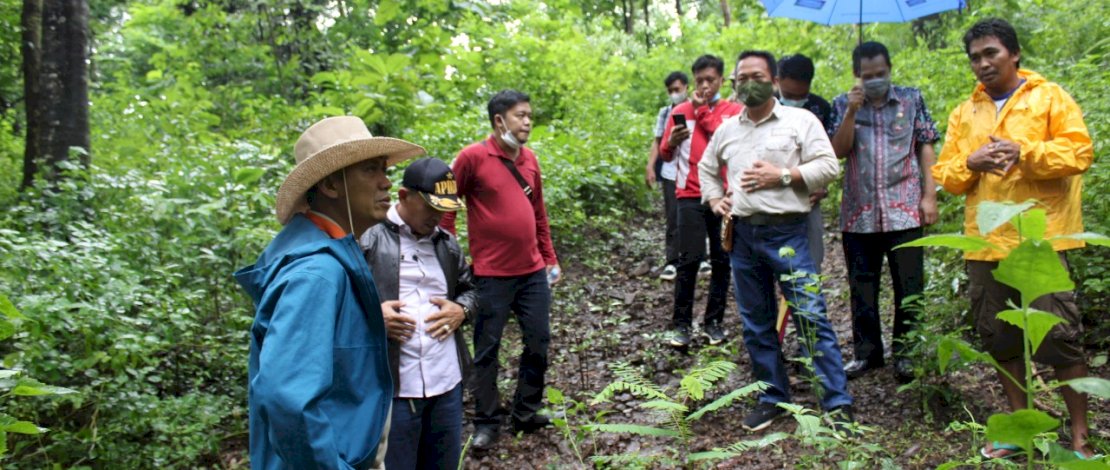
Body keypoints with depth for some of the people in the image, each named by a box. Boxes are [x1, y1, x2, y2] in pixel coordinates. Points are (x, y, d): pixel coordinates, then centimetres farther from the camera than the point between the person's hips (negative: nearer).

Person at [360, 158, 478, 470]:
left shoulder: (446, 243, 14)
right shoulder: (366, 237, -6)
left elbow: (469, 289, 24)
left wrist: (461, 310, 3)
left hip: (447, 382, 6)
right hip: (391, 385, -6)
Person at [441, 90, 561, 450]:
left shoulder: (529, 158, 8)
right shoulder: (473, 156, -10)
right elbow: (446, 206, -6)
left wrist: (550, 258, 17)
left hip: (533, 271, 6)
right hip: (492, 274, -5)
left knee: (539, 343, 11)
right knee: (487, 349, 6)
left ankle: (526, 413, 28)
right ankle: (487, 422, 21)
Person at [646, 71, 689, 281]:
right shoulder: (665, 112, 11)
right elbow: (657, 141, 13)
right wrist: (650, 166, 1)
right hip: (670, 174, 2)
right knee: (673, 220, 0)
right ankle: (671, 262, 3)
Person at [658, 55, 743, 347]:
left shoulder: (734, 111, 7)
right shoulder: (681, 111, 9)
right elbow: (665, 155, 7)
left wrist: (703, 112, -5)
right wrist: (672, 142, -15)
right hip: (691, 196, 0)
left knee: (722, 260, 3)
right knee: (689, 259, -6)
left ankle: (714, 321, 13)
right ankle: (681, 323, 2)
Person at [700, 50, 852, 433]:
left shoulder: (800, 120, 1)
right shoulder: (726, 129, 14)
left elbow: (828, 166, -6)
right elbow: (706, 168, 28)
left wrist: (782, 175, -14)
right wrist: (714, 200, 12)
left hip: (787, 232, -5)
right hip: (742, 235, 5)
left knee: (811, 317, -7)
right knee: (756, 324, 11)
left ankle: (838, 403, 3)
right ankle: (773, 398, 24)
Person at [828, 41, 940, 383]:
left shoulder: (912, 99, 6)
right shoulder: (843, 105, 6)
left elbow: (926, 149, 5)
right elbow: (839, 151, -5)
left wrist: (929, 195, -2)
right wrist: (852, 112, -14)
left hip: (904, 211, -1)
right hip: (859, 214, 1)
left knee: (909, 286, 3)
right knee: (862, 287, 9)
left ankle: (905, 351, 17)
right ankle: (866, 351, 22)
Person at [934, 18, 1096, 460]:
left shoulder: (1049, 96, 4)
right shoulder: (964, 113, 15)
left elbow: (1080, 152, -6)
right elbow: (945, 174, 11)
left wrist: (1023, 152, -18)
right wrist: (970, 163, -10)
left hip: (1040, 239, -4)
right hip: (984, 242, 5)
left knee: (1059, 337, -5)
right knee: (999, 337, 11)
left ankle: (1080, 437, 11)